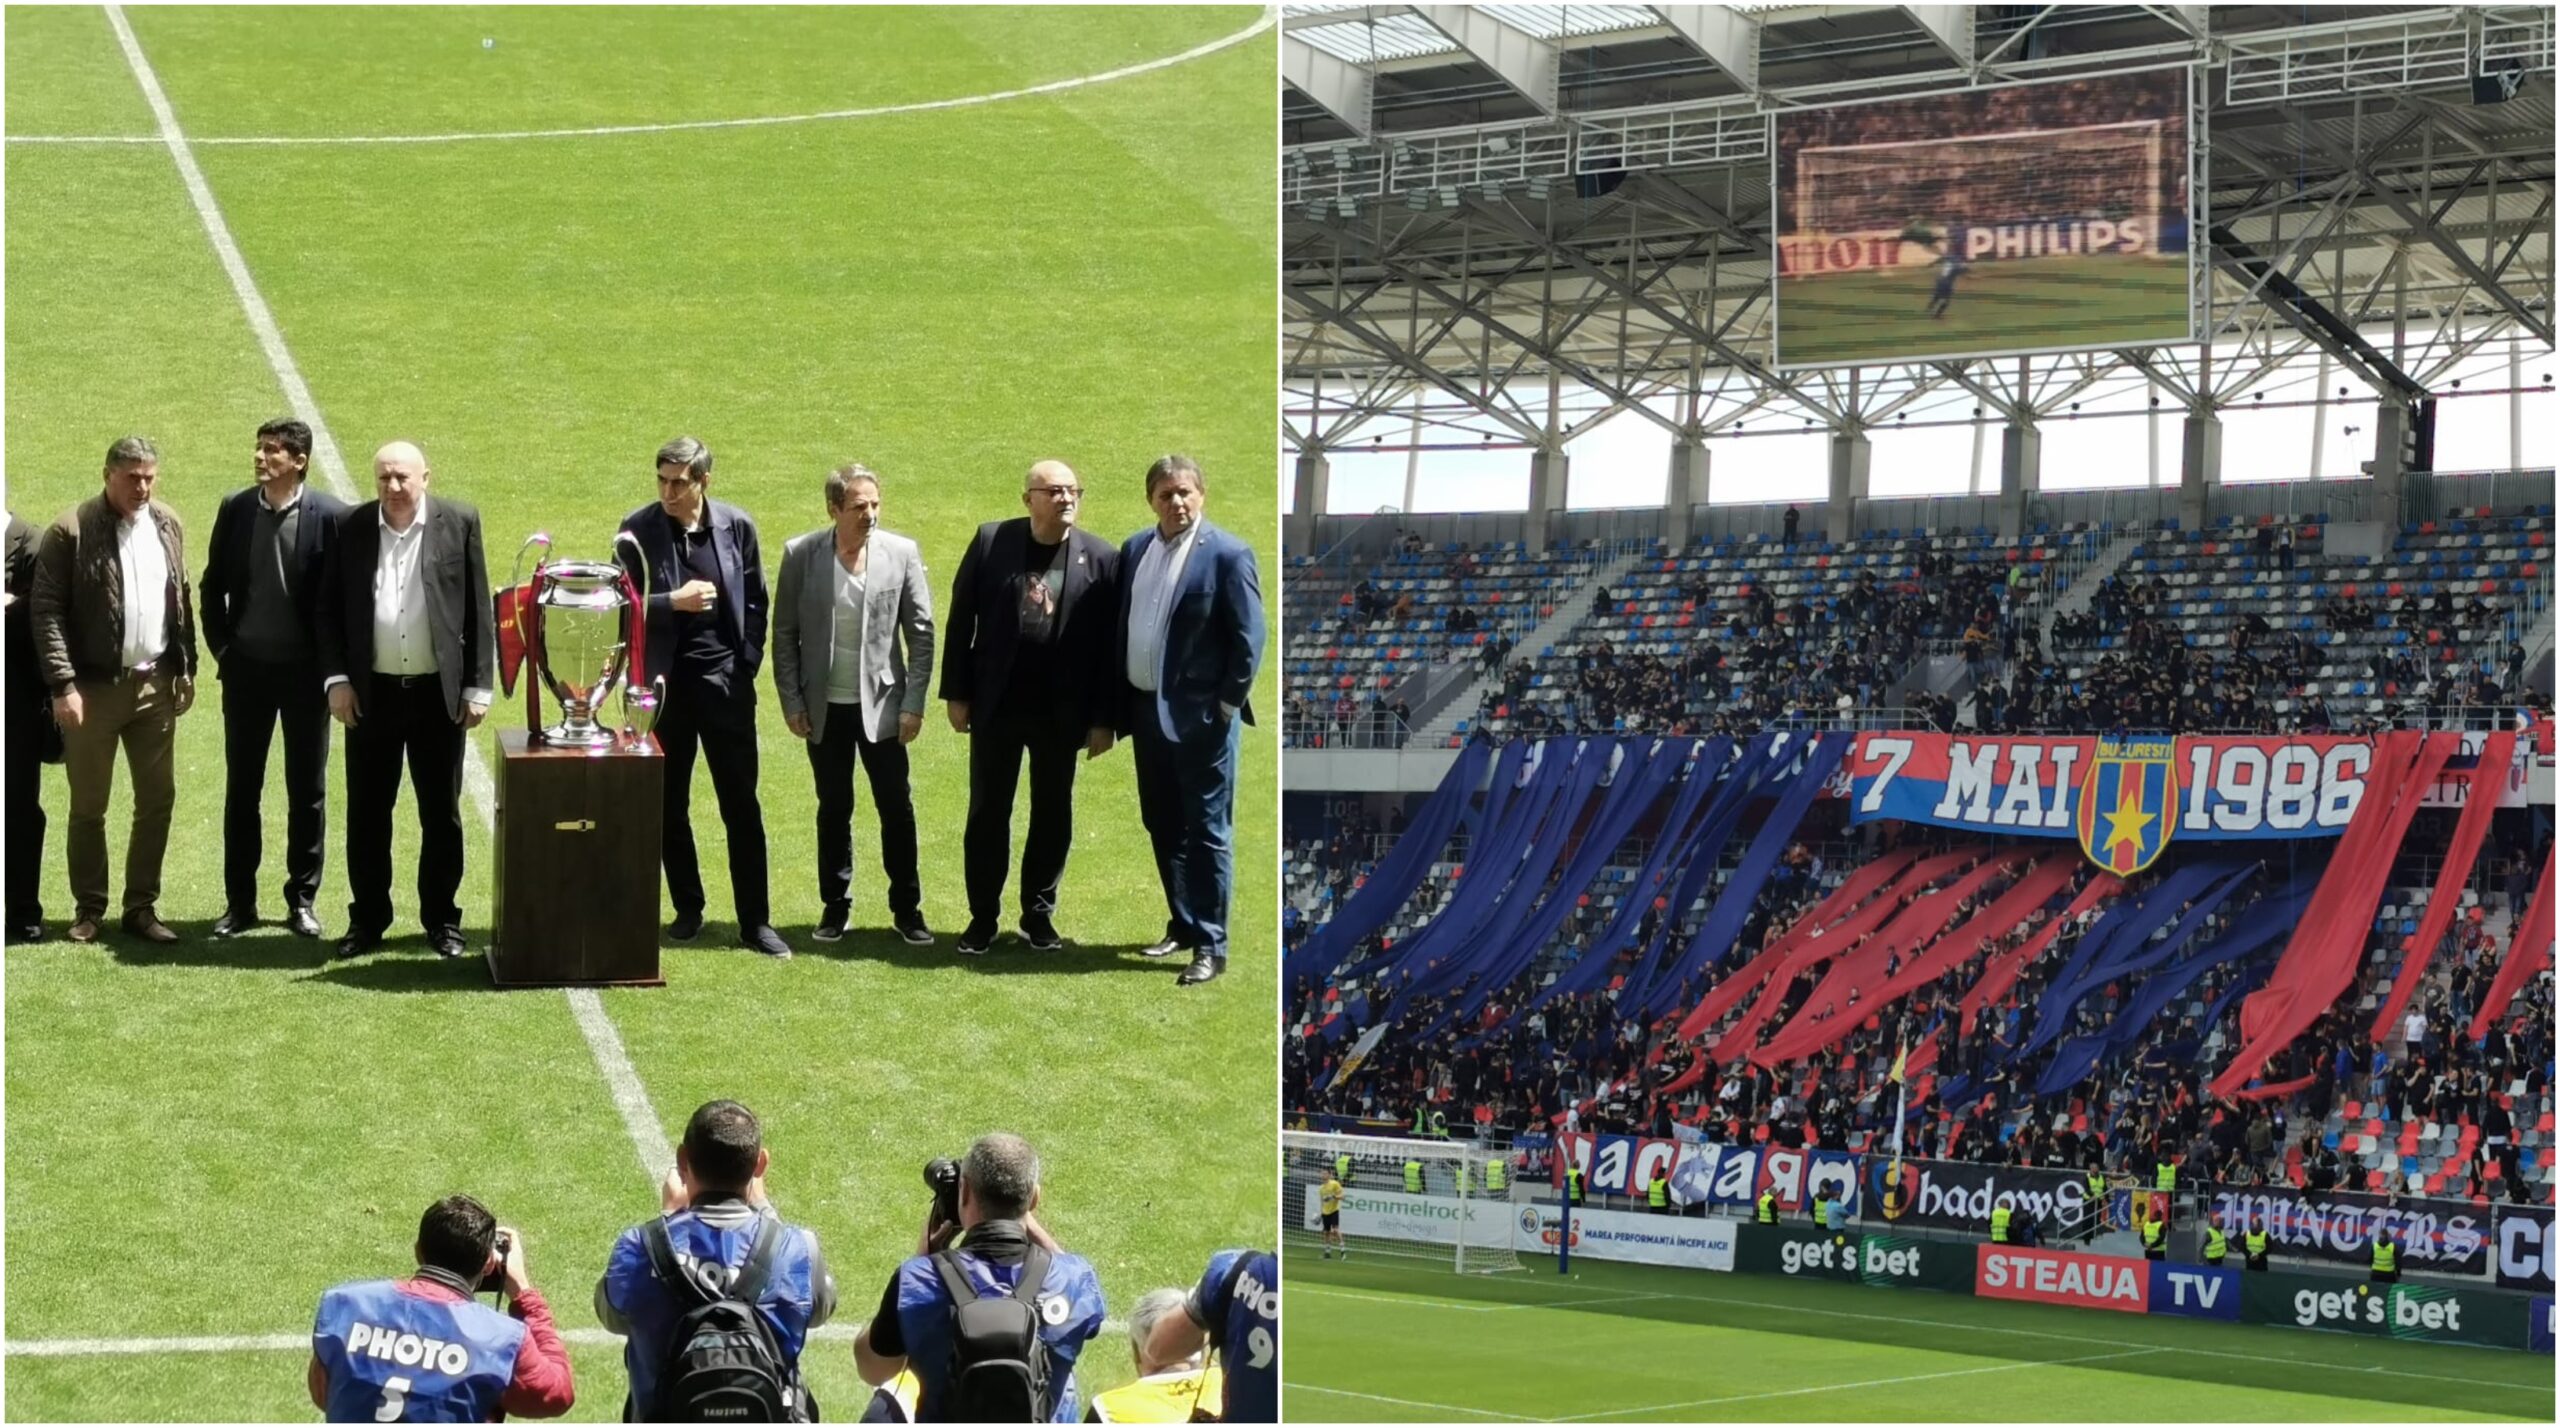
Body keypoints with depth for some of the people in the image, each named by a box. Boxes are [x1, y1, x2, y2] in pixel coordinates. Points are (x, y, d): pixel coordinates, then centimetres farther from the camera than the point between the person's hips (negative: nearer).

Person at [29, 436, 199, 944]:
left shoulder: (168, 526, 6)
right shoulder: (71, 531, -10)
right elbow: (45, 610, -11)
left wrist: (186, 670, 10)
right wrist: (63, 685, -16)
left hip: (155, 685, 4)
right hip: (93, 688, -4)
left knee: (158, 800, 7)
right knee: (89, 806, 5)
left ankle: (141, 906, 18)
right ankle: (88, 909, 17)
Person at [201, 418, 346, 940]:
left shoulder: (330, 515, -9)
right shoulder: (234, 509, 1)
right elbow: (212, 585, 9)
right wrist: (221, 648, 3)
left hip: (305, 670, -3)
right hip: (246, 667, 3)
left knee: (308, 789, 5)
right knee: (241, 788, 7)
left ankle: (302, 900, 15)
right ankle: (239, 902, 14)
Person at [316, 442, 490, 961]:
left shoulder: (458, 523, -1)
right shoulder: (351, 528, 2)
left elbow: (479, 610, 0)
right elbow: (328, 611, 5)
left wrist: (478, 686, -3)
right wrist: (335, 679, -4)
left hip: (439, 693, -1)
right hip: (372, 693, 1)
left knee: (441, 813, 6)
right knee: (367, 811, 6)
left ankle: (442, 919, 16)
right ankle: (368, 919, 16)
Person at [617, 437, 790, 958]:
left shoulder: (736, 526, -1)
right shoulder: (638, 530, -4)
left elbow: (755, 601, 7)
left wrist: (747, 663, -2)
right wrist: (672, 602, -17)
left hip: (724, 681, 0)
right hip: (664, 681, 1)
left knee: (741, 806, 0)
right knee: (668, 806, 8)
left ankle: (755, 922, 4)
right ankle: (687, 910, 22)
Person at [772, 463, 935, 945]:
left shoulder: (901, 553, -5)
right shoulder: (800, 554, -5)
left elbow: (921, 633, -1)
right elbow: (784, 635, 1)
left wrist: (913, 703, -6)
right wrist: (791, 702, -3)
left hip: (882, 705, 0)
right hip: (825, 707, 0)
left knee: (896, 807, 3)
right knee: (833, 809, 9)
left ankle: (907, 908, 14)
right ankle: (835, 906, 20)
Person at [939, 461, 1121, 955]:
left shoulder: (1101, 558, -3)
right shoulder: (991, 541, -3)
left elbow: (1109, 644, -2)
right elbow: (961, 619, 0)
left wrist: (1104, 718, -4)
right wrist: (956, 693, -3)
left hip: (1061, 712, 0)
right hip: (996, 705, 0)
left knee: (1053, 815, 8)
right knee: (987, 812, 6)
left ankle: (1039, 914, 20)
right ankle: (983, 916, 15)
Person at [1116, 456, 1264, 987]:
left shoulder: (1227, 555, -10)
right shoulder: (1134, 550, 8)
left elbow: (1249, 638, -11)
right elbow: (1121, 625, 12)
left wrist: (1227, 704, -12)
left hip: (1201, 714, -7)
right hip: (1147, 710, 7)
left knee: (1207, 833, -2)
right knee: (1162, 826, 15)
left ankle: (1211, 947, 1)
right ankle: (1183, 924, 27)